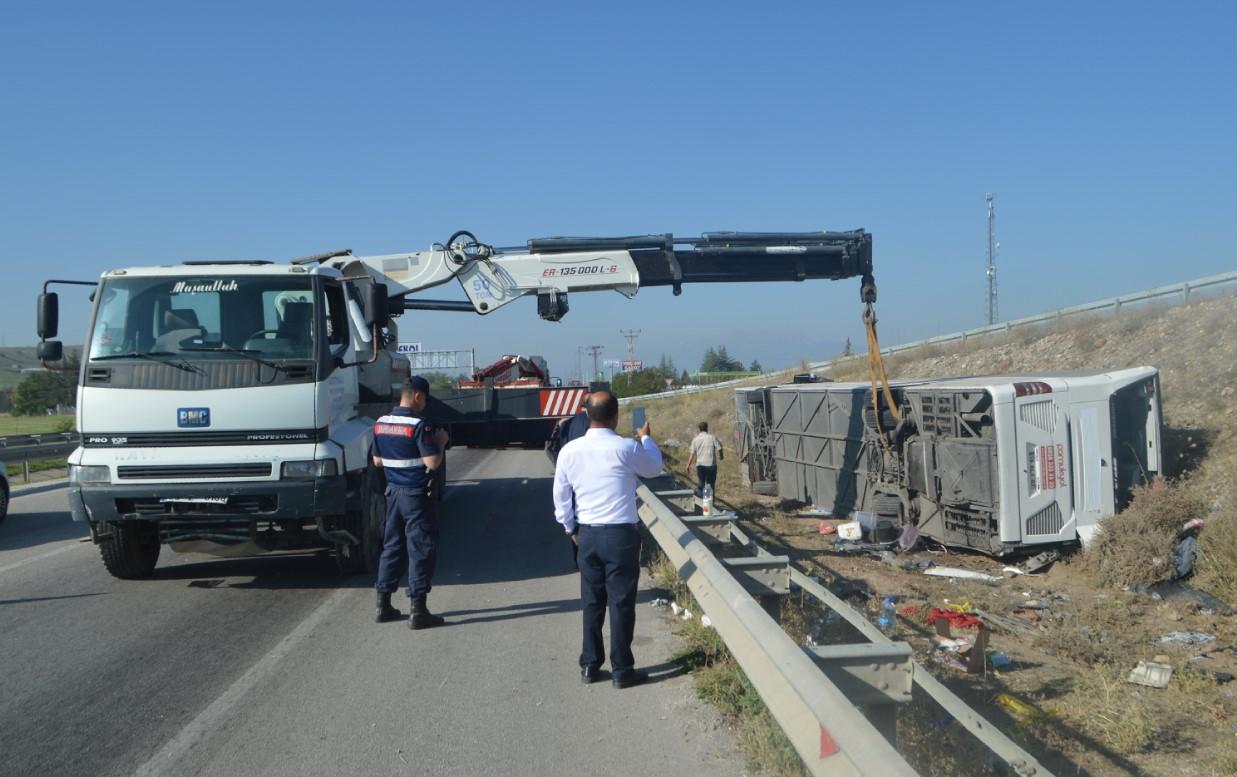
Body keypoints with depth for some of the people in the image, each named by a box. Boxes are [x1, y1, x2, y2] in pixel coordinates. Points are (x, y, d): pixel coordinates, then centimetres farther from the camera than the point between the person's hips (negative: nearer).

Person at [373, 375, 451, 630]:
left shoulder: (381, 424, 6)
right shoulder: (419, 426, -17)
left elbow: (377, 460, 14)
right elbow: (432, 463, -21)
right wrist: (440, 442, -6)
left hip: (394, 492, 7)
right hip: (417, 494, -7)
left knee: (391, 546, 15)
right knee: (422, 549, -1)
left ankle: (383, 606, 20)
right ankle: (418, 611, -1)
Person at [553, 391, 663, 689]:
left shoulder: (570, 451, -2)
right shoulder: (626, 448, -13)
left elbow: (561, 496, 6)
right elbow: (654, 467, 8)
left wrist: (571, 528, 21)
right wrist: (646, 438, 26)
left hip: (587, 534, 4)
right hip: (620, 533, -4)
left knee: (592, 601, 15)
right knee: (621, 602, 4)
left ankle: (590, 665, 23)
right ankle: (622, 670, 10)